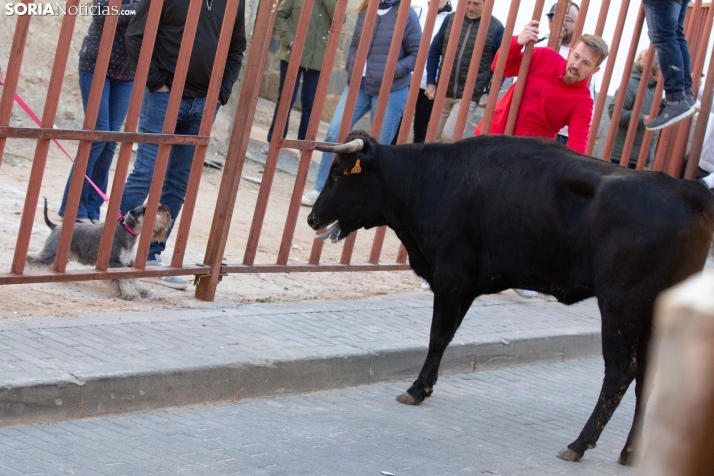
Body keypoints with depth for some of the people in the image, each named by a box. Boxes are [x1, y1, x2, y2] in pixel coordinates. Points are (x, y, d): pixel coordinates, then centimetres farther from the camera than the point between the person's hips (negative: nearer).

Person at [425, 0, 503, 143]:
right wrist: (431, 82, 6)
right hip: (443, 92, 5)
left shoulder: (496, 28, -6)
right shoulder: (451, 19, 4)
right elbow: (434, 50, 12)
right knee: (435, 137, 10)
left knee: (449, 136, -18)